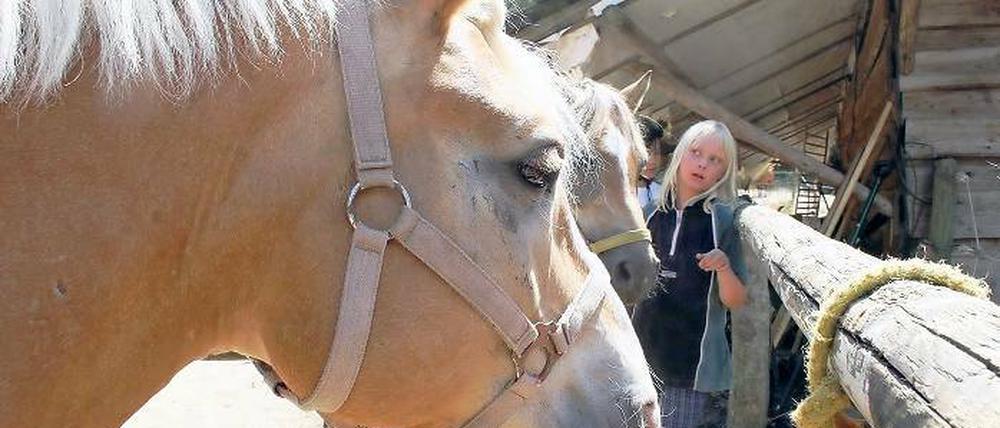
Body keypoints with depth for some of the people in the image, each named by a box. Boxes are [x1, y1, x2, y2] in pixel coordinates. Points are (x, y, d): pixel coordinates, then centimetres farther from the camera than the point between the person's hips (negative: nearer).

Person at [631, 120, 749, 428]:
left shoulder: (723, 220, -7)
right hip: (645, 358, 4)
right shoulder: (657, 215, 4)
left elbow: (736, 302, -8)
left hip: (697, 365, -4)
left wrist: (723, 267, -24)